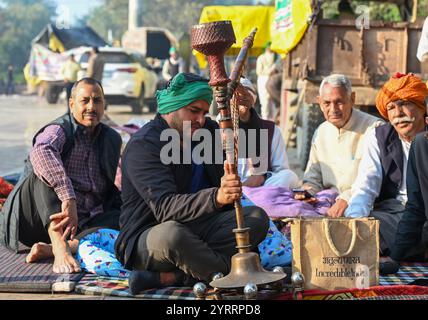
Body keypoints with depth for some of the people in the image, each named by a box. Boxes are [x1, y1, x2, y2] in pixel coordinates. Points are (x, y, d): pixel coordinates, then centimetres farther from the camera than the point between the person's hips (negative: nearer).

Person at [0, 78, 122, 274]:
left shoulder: (112, 140, 15)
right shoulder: (59, 130, -6)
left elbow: (112, 191, 25)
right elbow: (41, 152, -32)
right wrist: (68, 199, -44)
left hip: (83, 225, 5)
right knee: (45, 169, -30)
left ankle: (49, 248, -35)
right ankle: (60, 248, -48)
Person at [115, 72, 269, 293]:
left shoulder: (207, 131, 10)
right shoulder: (143, 145, -15)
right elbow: (165, 207, -28)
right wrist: (216, 197, -44)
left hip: (196, 229, 7)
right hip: (145, 239, -7)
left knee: (257, 217, -14)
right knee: (172, 233, -41)